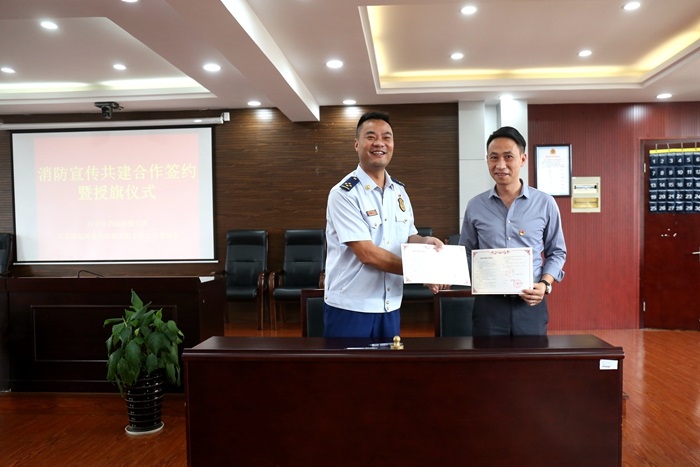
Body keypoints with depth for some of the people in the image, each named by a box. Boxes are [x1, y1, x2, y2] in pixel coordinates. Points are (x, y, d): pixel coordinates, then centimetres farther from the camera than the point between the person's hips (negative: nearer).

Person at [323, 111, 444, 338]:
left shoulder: (399, 191, 7)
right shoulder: (344, 193, -15)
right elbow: (367, 253, -20)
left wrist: (426, 242, -9)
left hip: (390, 307, 6)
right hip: (350, 308, -6)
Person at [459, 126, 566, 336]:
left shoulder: (545, 203, 1)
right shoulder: (475, 206, 3)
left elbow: (557, 252, 9)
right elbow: (466, 254, 11)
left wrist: (545, 284, -7)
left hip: (531, 305, 0)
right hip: (488, 304, 0)